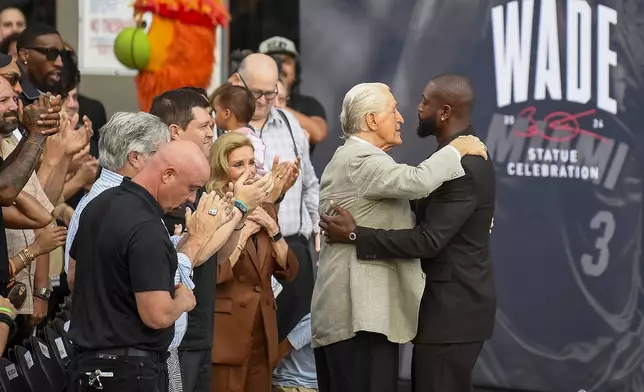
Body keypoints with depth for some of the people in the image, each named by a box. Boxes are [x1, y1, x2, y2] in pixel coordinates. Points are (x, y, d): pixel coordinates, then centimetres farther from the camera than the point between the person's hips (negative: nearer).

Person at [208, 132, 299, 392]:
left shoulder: (265, 209, 12)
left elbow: (289, 271, 9)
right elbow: (211, 275, -17)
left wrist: (272, 230, -4)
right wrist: (244, 233, -14)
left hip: (262, 330, 7)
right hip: (225, 331, -6)